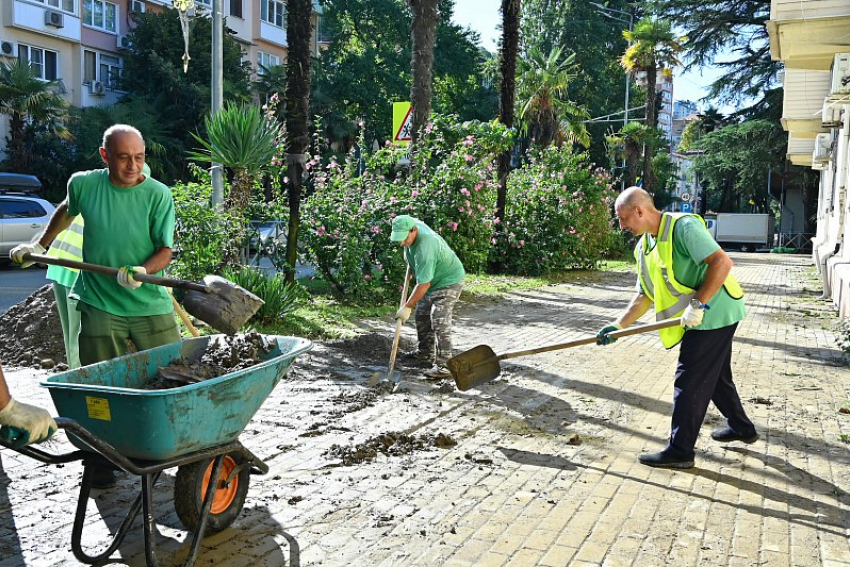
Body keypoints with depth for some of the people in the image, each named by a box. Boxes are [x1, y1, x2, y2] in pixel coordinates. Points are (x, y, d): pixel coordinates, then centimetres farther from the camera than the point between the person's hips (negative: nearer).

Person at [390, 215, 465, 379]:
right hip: (432, 280, 10)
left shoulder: (424, 249, -38)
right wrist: (409, 260, 15)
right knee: (422, 316, 16)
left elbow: (423, 285, -35)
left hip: (449, 281, -10)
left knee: (439, 321, -19)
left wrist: (407, 307, -28)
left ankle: (444, 365, -17)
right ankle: (425, 353, 32)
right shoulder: (411, 223, -12)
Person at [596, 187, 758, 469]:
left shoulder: (683, 226, -19)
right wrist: (618, 326, 2)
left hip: (714, 312, -10)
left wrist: (698, 304, -28)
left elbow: (722, 262, -27)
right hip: (709, 316, 10)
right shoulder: (644, 247, 9)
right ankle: (741, 427, 42)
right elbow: (645, 296, 12)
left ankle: (679, 451, 1)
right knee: (715, 375, 23)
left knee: (689, 382, -6)